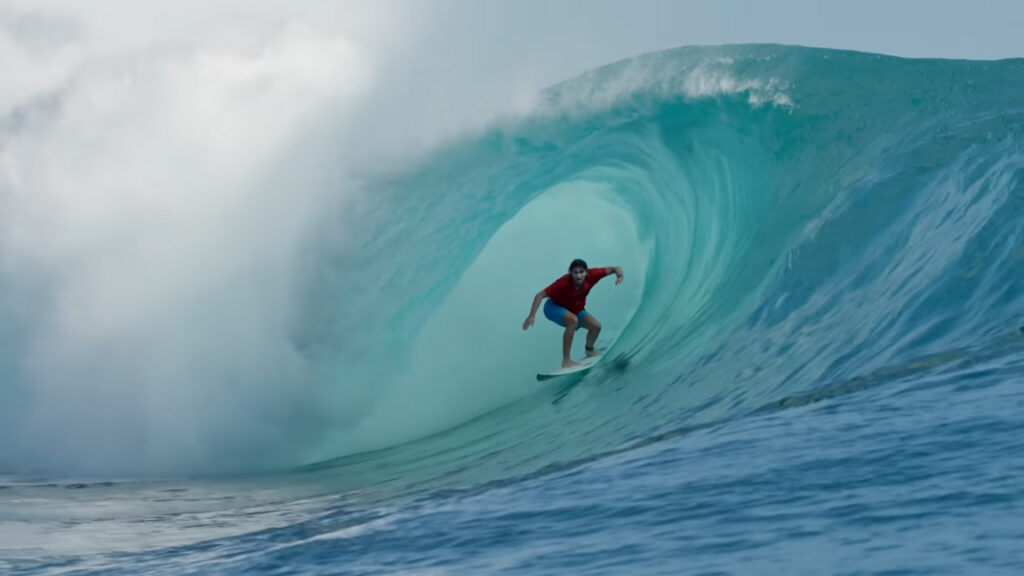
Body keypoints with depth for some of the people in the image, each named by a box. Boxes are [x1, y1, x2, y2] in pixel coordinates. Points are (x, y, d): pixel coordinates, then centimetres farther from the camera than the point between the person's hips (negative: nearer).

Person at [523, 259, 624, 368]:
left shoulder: (591, 275, -26)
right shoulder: (564, 283, -38)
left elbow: (614, 269, -17)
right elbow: (540, 295, -35)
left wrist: (619, 275, -41)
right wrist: (532, 316, -44)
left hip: (576, 309, 6)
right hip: (554, 307, -6)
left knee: (596, 326, 1)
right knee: (573, 320, -35)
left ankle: (589, 350, 36)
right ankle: (566, 361, -30)